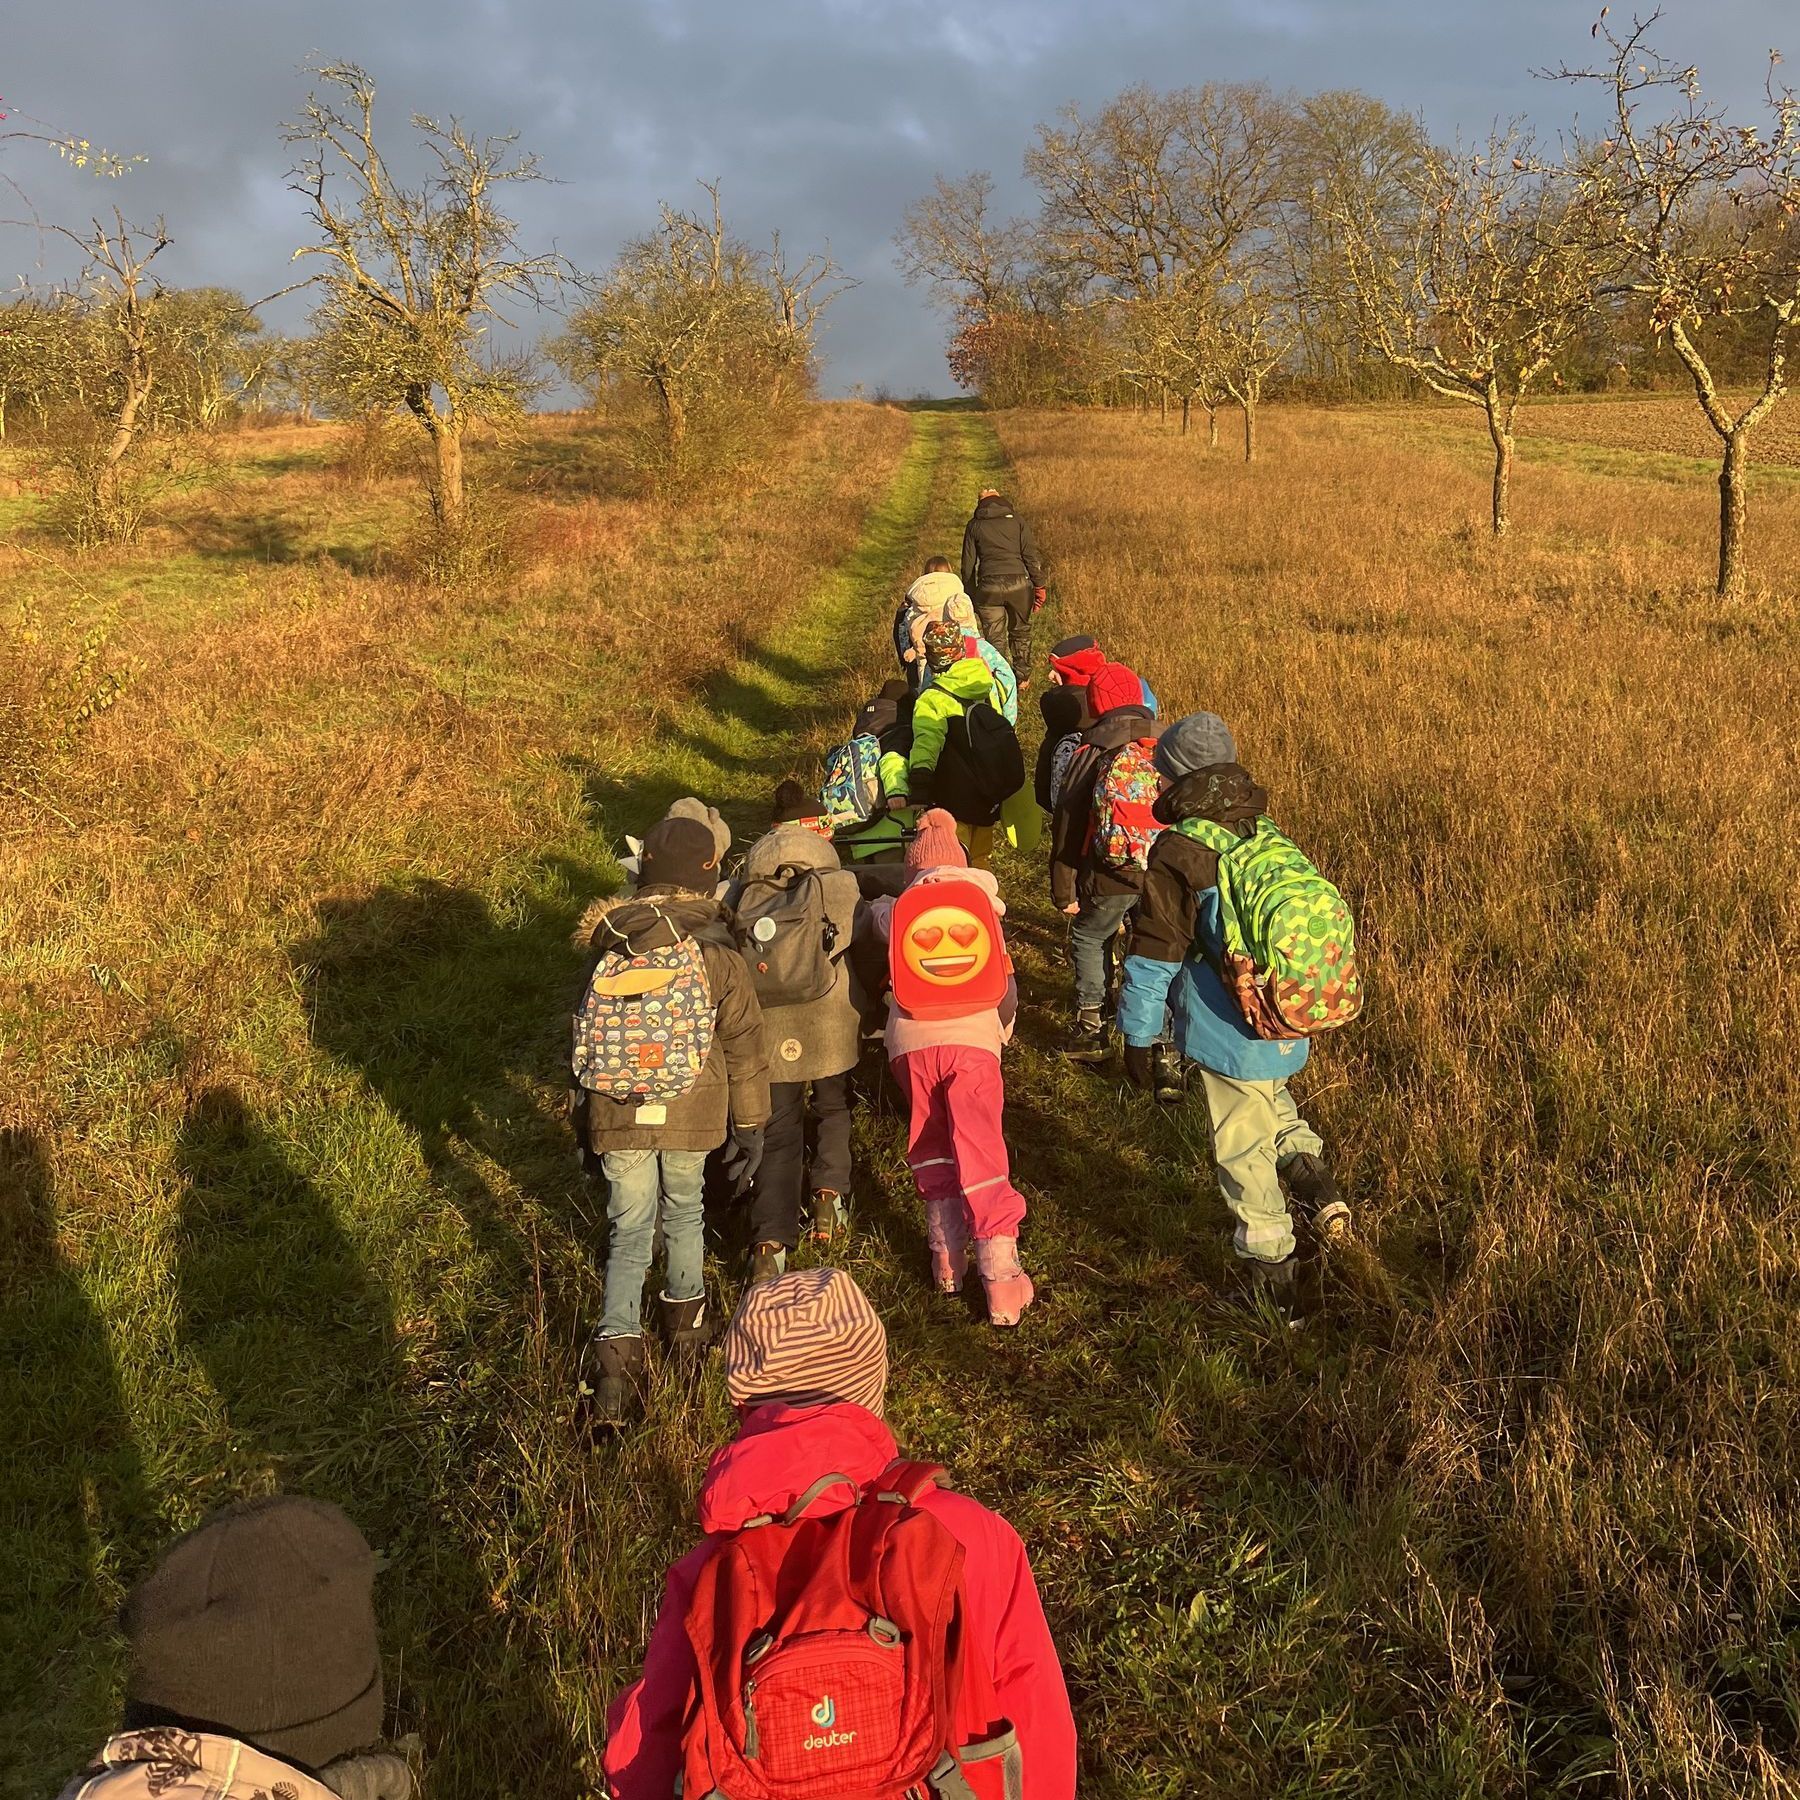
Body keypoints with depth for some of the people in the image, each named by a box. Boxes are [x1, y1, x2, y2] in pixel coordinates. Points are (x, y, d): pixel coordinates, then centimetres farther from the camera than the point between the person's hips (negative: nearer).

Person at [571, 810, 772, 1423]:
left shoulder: (606, 949, -2)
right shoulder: (716, 954, -10)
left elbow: (586, 1041, 7)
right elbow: (744, 1048, -6)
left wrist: (584, 1123, 19)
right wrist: (750, 1126, 5)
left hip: (616, 1117, 1)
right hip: (691, 1116, 0)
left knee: (629, 1231, 9)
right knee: (683, 1211, 23)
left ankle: (615, 1346, -6)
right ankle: (685, 1316, 39)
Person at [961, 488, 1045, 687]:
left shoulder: (974, 526, 11)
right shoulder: (1017, 521, 9)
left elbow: (968, 564, 9)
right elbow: (1031, 556, 2)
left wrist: (970, 596, 14)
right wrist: (1039, 586, 4)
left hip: (989, 587, -1)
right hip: (1019, 584, 1)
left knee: (994, 639, 8)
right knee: (1020, 632, 20)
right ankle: (1023, 678, 25)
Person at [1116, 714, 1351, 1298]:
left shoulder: (1177, 855, -15)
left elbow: (1153, 959, -14)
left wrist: (1138, 1036, -4)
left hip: (1229, 1031, -6)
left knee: (1242, 1144, 10)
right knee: (1271, 1101, 32)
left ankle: (1269, 1260, 21)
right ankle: (1312, 1176, 12)